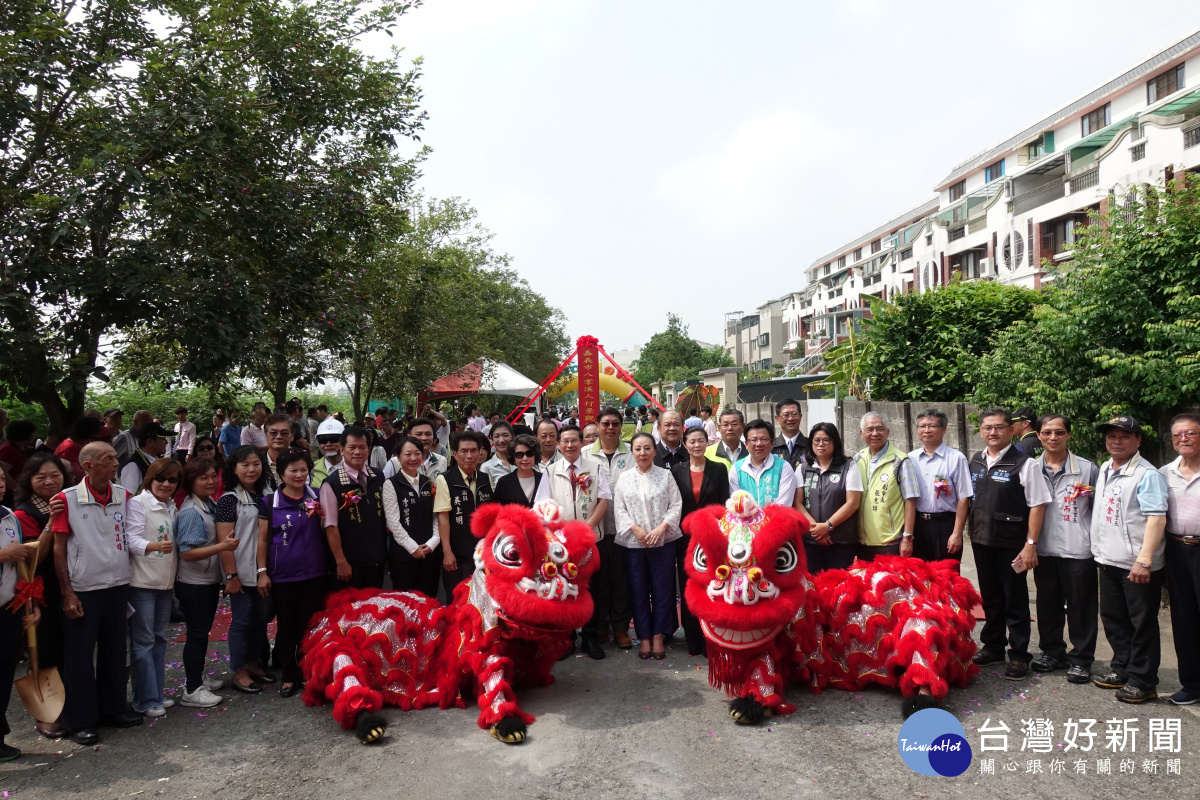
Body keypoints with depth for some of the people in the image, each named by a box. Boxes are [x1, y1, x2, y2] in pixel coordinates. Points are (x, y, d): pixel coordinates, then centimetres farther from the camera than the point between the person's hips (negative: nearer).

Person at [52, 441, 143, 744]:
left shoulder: (124, 497, 2)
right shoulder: (68, 500, -9)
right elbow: (58, 549, -6)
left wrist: (131, 581, 7)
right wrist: (67, 593, -9)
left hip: (118, 585, 4)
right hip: (83, 590, -4)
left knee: (114, 650, 14)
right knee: (79, 656, 4)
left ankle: (112, 709, 28)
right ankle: (81, 721, 16)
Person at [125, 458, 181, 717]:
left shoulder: (171, 507, 13)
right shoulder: (137, 503, -8)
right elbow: (132, 539, -20)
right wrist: (155, 546, -37)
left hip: (166, 582, 7)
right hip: (142, 583, -7)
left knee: (159, 639, 13)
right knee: (143, 642, -1)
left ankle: (156, 694, 22)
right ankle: (146, 700, 5)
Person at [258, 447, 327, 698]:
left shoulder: (317, 497, 2)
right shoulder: (270, 502, -2)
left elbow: (327, 530, 12)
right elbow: (263, 539, 1)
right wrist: (262, 572, -3)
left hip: (313, 573, 1)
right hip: (282, 575, -1)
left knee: (308, 626, 10)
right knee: (286, 627, 9)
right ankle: (288, 677, 21)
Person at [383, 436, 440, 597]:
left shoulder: (429, 483, 10)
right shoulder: (391, 484, -4)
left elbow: (436, 516, 7)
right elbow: (393, 522, -9)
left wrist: (432, 543, -6)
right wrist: (413, 547, -10)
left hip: (430, 552, 4)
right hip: (403, 553, -4)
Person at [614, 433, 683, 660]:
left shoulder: (665, 475, 4)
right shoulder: (624, 478, 5)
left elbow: (675, 505, -1)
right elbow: (619, 509, 2)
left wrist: (661, 528, -12)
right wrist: (636, 529, -10)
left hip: (663, 541, 0)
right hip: (632, 542, 1)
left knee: (662, 589, 2)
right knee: (638, 590, 5)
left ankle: (658, 636, 13)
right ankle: (644, 637, 15)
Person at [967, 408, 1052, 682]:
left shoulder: (1024, 463, -11)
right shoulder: (975, 462, 7)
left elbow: (1038, 505, -12)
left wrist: (1031, 544, -16)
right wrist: (968, 534, 11)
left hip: (1011, 544, -5)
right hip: (981, 541, 6)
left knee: (1015, 600, 5)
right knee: (990, 598, 17)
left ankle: (1019, 656, 18)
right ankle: (993, 646, 32)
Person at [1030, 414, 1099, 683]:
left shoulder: (1087, 468, -2)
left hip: (1078, 549, -3)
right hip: (1044, 548, 3)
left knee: (1081, 605, 4)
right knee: (1048, 603, 12)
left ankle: (1081, 659, 16)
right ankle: (1052, 651, 27)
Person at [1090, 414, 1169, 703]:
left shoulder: (1147, 475, -15)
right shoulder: (1104, 470, 11)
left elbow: (1157, 518, -23)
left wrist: (1144, 559, -29)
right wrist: (1098, 547, 17)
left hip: (1137, 566, -8)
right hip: (1109, 560, 8)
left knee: (1142, 624, 4)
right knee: (1113, 619, 17)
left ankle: (1142, 681, 14)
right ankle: (1122, 669, 32)